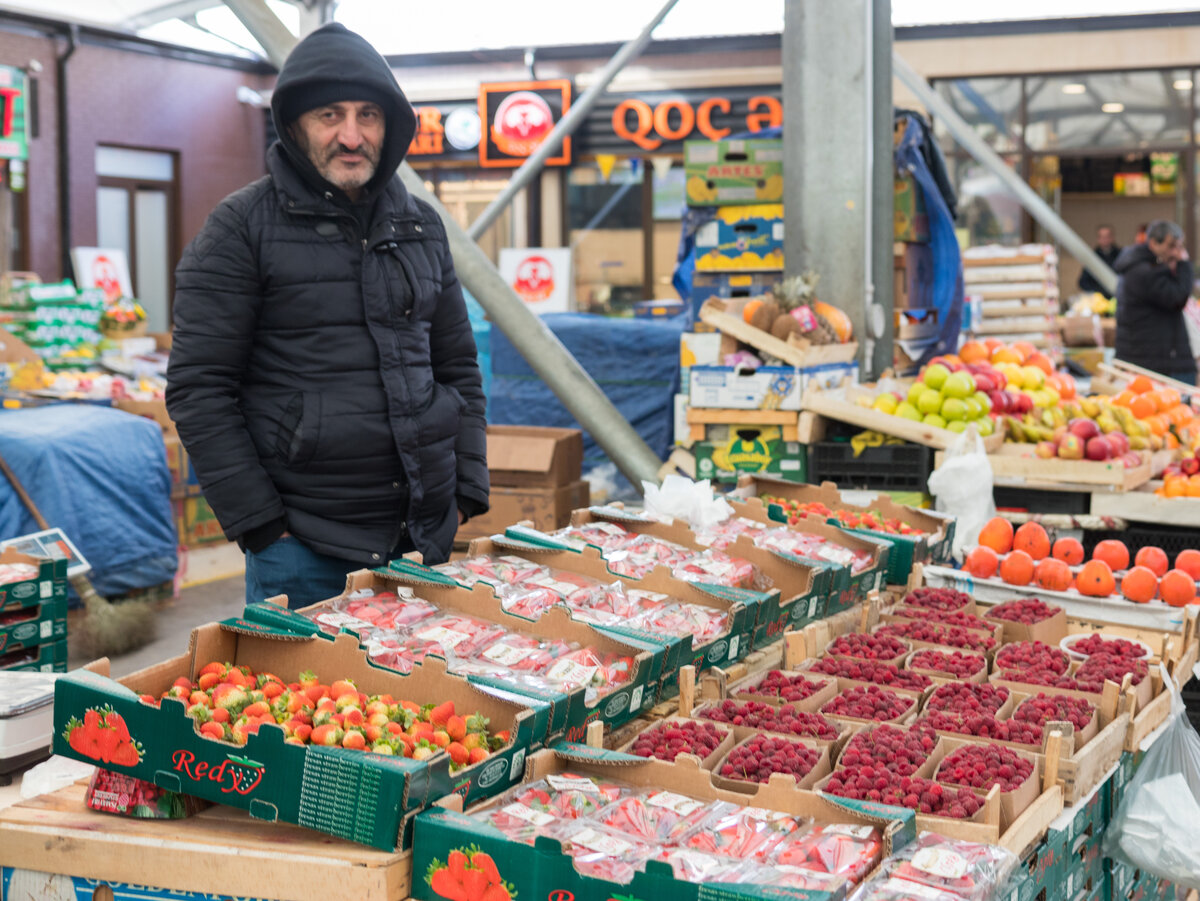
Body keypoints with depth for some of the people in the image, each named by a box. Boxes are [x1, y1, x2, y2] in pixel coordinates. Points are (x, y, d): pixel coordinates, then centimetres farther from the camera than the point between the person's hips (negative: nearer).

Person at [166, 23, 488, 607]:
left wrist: (466, 496, 7)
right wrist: (261, 526, -13)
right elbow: (197, 389, -9)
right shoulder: (243, 226, -5)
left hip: (427, 537, 5)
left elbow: (458, 371, 16)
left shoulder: (422, 227, 11)